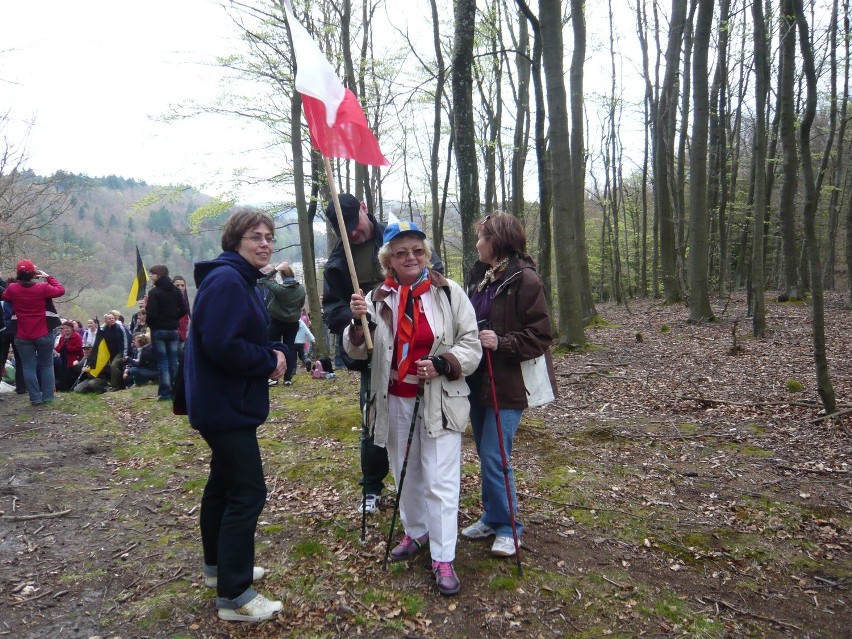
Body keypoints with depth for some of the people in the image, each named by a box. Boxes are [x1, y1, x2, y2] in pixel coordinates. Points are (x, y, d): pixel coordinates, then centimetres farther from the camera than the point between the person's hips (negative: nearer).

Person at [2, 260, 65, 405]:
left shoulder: (12, 289, -5)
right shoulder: (43, 288, -11)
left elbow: (4, 297, 17)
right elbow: (61, 290, 5)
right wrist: (48, 277, 10)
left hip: (23, 337, 1)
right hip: (44, 334, -1)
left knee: (28, 367, 6)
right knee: (46, 365, 10)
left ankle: (35, 398, 5)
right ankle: (47, 396, 11)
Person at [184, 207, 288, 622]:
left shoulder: (243, 280, 13)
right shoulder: (225, 280, -19)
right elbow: (223, 346, -29)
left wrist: (278, 355, -2)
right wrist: (270, 361, -16)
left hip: (227, 403, 11)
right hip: (225, 405, -11)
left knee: (224, 482, 20)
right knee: (248, 493, -7)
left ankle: (219, 566, 37)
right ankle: (234, 596, 4)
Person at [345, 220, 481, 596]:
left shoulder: (449, 292, -6)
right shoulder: (378, 298, 2)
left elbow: (470, 344, -3)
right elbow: (357, 351, 3)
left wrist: (443, 364, -21)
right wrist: (358, 321, -17)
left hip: (440, 400, -3)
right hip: (395, 402, 4)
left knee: (440, 479, -1)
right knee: (405, 473, 18)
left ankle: (443, 558, 10)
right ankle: (416, 533, 39)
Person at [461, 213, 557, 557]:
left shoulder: (525, 280, -14)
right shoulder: (477, 276, 8)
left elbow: (540, 337, -15)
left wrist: (501, 342, -26)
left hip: (508, 383, -7)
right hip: (478, 379, 8)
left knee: (494, 457, -6)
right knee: (485, 454, 16)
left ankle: (507, 527, 14)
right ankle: (492, 517, 32)